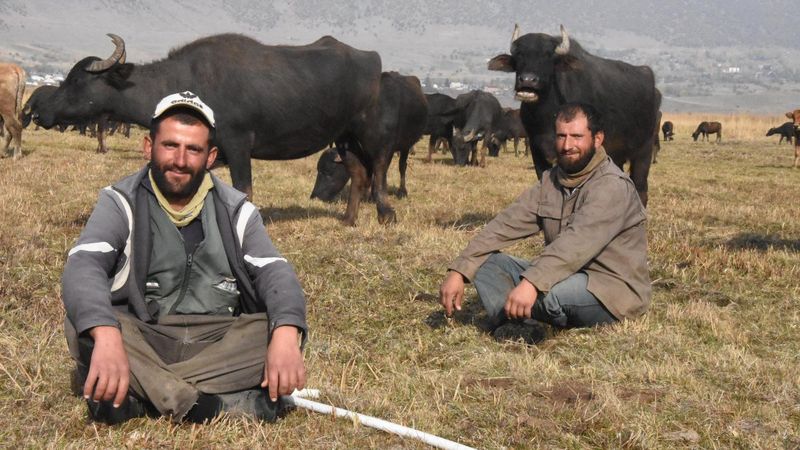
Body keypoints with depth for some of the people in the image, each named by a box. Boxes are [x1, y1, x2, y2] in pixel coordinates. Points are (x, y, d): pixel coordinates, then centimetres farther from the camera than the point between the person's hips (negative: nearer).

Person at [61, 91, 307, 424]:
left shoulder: (235, 210, 6)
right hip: (142, 340, -2)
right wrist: (107, 337, -41)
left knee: (287, 331, -23)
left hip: (220, 344, 2)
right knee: (83, 324, -30)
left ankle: (140, 393, -27)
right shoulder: (121, 203, -1)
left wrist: (286, 336, -30)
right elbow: (82, 267, -19)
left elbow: (274, 272, -7)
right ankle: (231, 405, -35)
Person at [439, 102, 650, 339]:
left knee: (546, 293, -37)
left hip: (614, 288, -7)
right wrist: (459, 271, -11)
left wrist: (532, 283, -47)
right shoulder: (551, 181, 8)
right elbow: (507, 224, -1)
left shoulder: (613, 186, -17)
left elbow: (578, 242, -33)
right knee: (486, 263, -4)